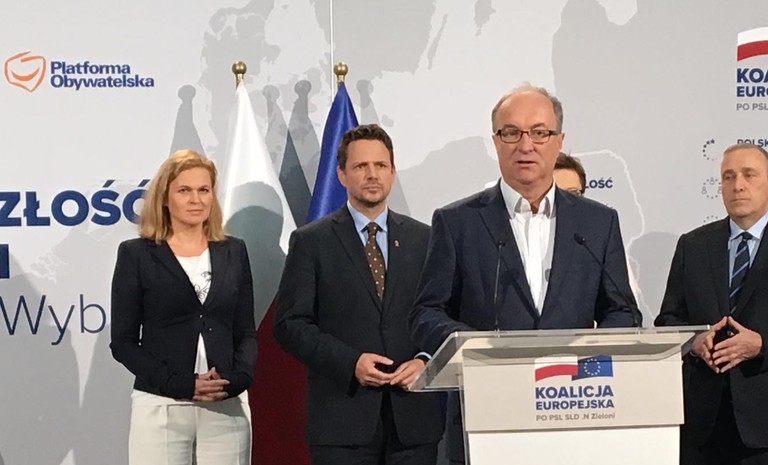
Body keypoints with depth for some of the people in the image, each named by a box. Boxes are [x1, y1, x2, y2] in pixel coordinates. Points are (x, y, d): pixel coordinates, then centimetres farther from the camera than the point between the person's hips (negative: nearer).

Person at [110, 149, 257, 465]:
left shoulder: (233, 252, 11)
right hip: (161, 408, -2)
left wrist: (237, 379, -9)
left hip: (227, 408, 3)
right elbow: (123, 341, -1)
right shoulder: (137, 254, 2)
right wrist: (180, 384, -13)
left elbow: (246, 332, 11)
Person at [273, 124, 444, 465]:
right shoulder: (311, 241, 3)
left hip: (414, 415, 3)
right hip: (342, 418, -2)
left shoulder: (423, 239, 12)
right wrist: (350, 362, -13)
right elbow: (290, 324, -1)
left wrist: (427, 360, -8)